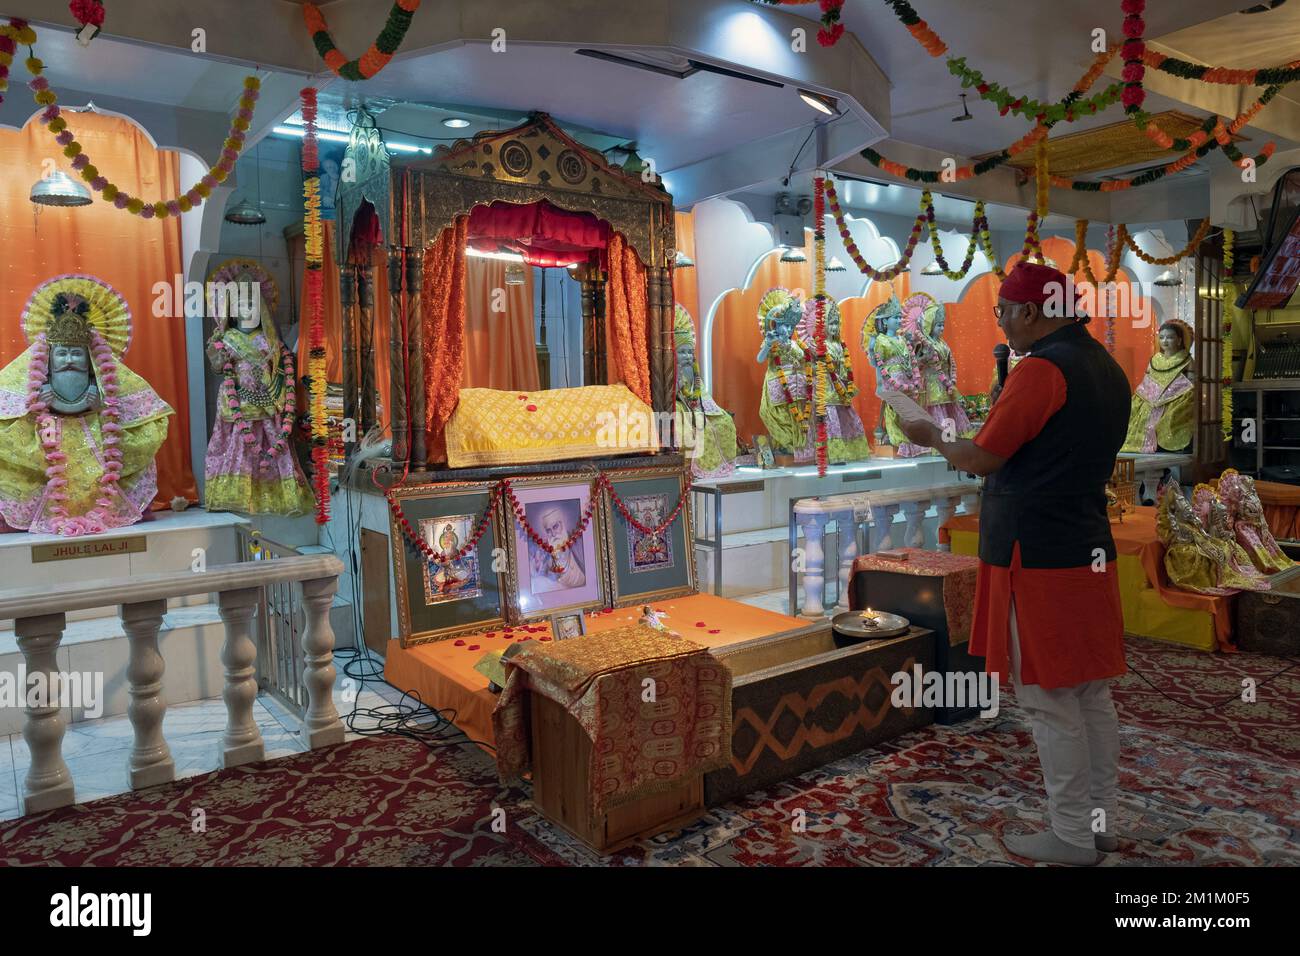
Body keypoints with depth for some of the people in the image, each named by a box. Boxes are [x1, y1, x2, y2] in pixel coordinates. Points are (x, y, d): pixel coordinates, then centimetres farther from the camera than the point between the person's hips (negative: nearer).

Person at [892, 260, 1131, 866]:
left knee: (1050, 703, 1)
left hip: (1036, 559, -9)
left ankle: (1070, 838, 12)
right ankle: (1100, 821, 26)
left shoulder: (1042, 369, -16)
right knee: (1092, 696, 15)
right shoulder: (1108, 369, 13)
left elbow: (979, 458, -12)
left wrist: (932, 438, 6)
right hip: (1090, 550, 9)